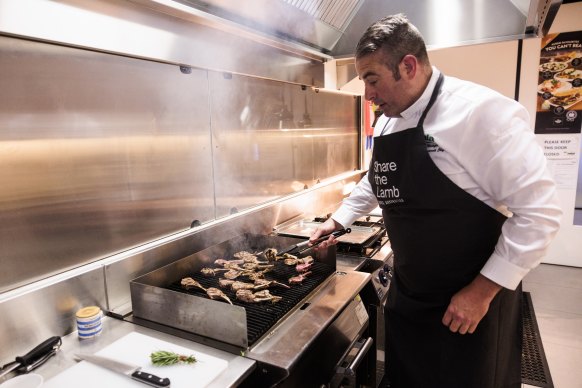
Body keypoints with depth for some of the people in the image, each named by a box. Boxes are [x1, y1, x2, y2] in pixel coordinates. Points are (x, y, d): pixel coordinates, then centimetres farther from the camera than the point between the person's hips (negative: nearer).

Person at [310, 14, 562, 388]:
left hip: (472, 301, -6)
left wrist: (482, 291, -19)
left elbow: (539, 211, -21)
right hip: (407, 294, 7)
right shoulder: (387, 122, 4)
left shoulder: (482, 112, -21)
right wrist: (338, 220, 14)